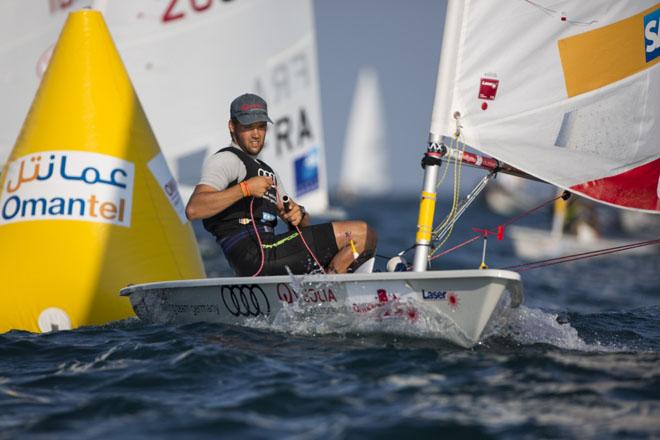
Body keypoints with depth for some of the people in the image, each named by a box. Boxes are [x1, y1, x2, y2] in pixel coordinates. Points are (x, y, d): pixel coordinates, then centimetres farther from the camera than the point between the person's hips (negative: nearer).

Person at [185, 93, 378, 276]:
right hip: (256, 255, -10)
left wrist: (298, 215, 0)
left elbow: (302, 223, 25)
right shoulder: (225, 160, 1)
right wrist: (245, 189, -21)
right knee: (362, 233, -11)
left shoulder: (267, 171, 30)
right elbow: (193, 210, -17)